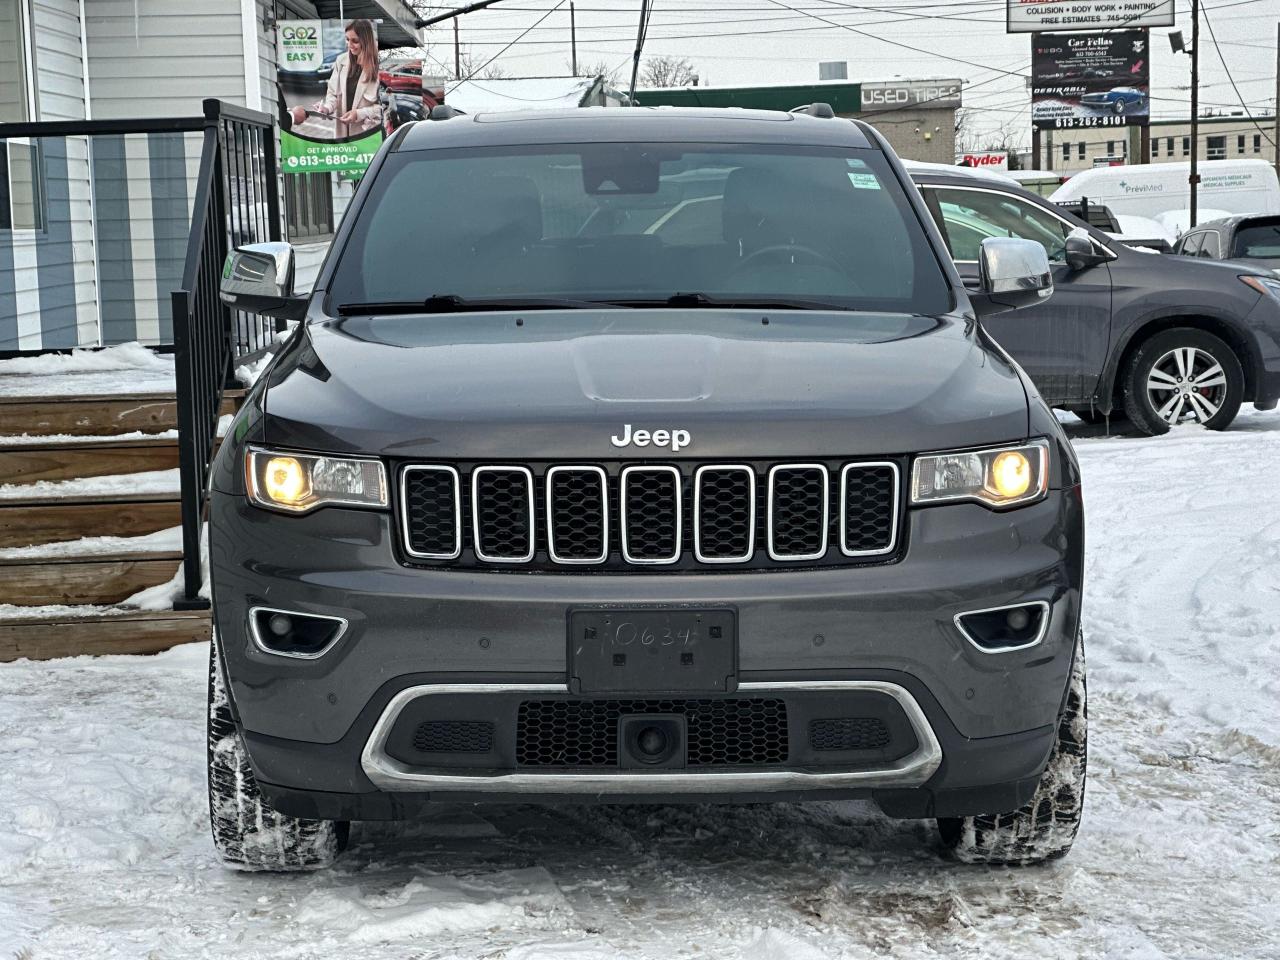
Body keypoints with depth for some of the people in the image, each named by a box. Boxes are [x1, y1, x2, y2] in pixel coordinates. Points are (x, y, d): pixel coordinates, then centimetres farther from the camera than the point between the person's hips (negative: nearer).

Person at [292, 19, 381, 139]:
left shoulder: (377, 66, -11)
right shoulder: (341, 61, 4)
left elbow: (385, 106, -10)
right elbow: (332, 93, 10)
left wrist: (359, 114, -18)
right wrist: (327, 108, -11)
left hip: (369, 133, -4)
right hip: (343, 132, 4)